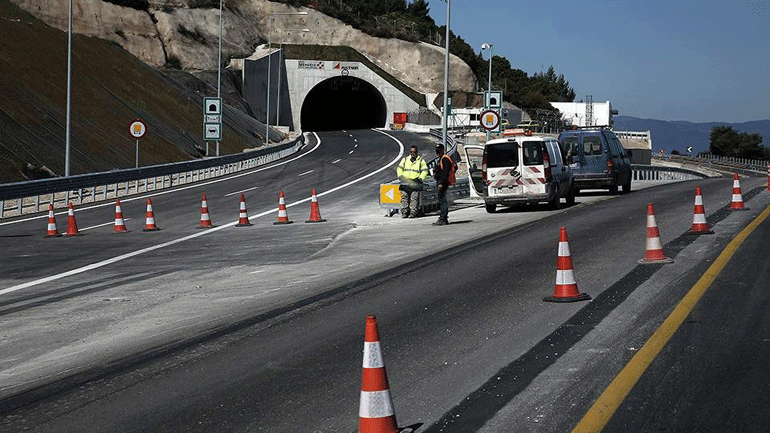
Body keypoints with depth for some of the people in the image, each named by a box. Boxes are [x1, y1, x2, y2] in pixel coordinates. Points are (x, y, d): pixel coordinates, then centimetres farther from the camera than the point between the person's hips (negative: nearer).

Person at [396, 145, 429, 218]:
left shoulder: (421, 160, 11)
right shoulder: (405, 159, 18)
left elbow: (425, 171, 8)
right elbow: (399, 169, 19)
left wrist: (420, 178, -4)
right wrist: (400, 176, 3)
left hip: (415, 183, -3)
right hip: (405, 182, 3)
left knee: (414, 198, -9)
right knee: (404, 198, -1)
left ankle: (413, 212, -10)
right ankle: (404, 212, 2)